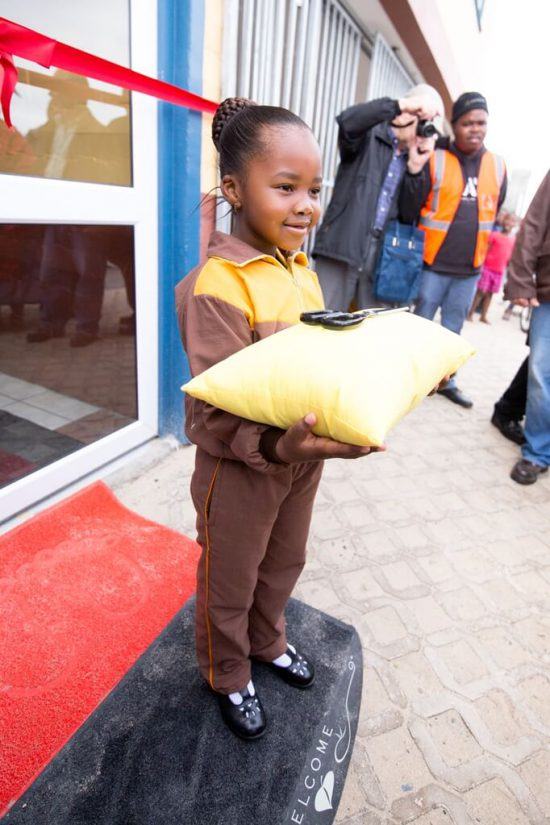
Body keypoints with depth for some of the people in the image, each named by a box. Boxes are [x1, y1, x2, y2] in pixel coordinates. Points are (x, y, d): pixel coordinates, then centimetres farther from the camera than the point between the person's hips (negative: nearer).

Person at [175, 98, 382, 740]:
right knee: (229, 583, 18)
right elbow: (214, 412, -27)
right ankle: (227, 677, 48)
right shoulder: (217, 285, -24)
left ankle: (268, 642, 58)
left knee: (284, 562, 28)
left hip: (303, 452, 8)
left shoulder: (300, 269, 4)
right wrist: (276, 445, -42)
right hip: (240, 468, -7)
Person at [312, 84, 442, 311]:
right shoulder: (369, 135, 5)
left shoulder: (417, 158, 16)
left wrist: (415, 167, -4)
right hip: (343, 247, -4)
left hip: (383, 255, 5)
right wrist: (401, 104, -25)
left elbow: (408, 216, 6)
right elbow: (347, 121, -19)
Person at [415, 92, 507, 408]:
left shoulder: (498, 166, 9)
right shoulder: (434, 160, -6)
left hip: (471, 268, 5)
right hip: (432, 263, -4)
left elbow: (496, 211, 20)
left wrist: (475, 242, 17)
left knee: (453, 329, 13)